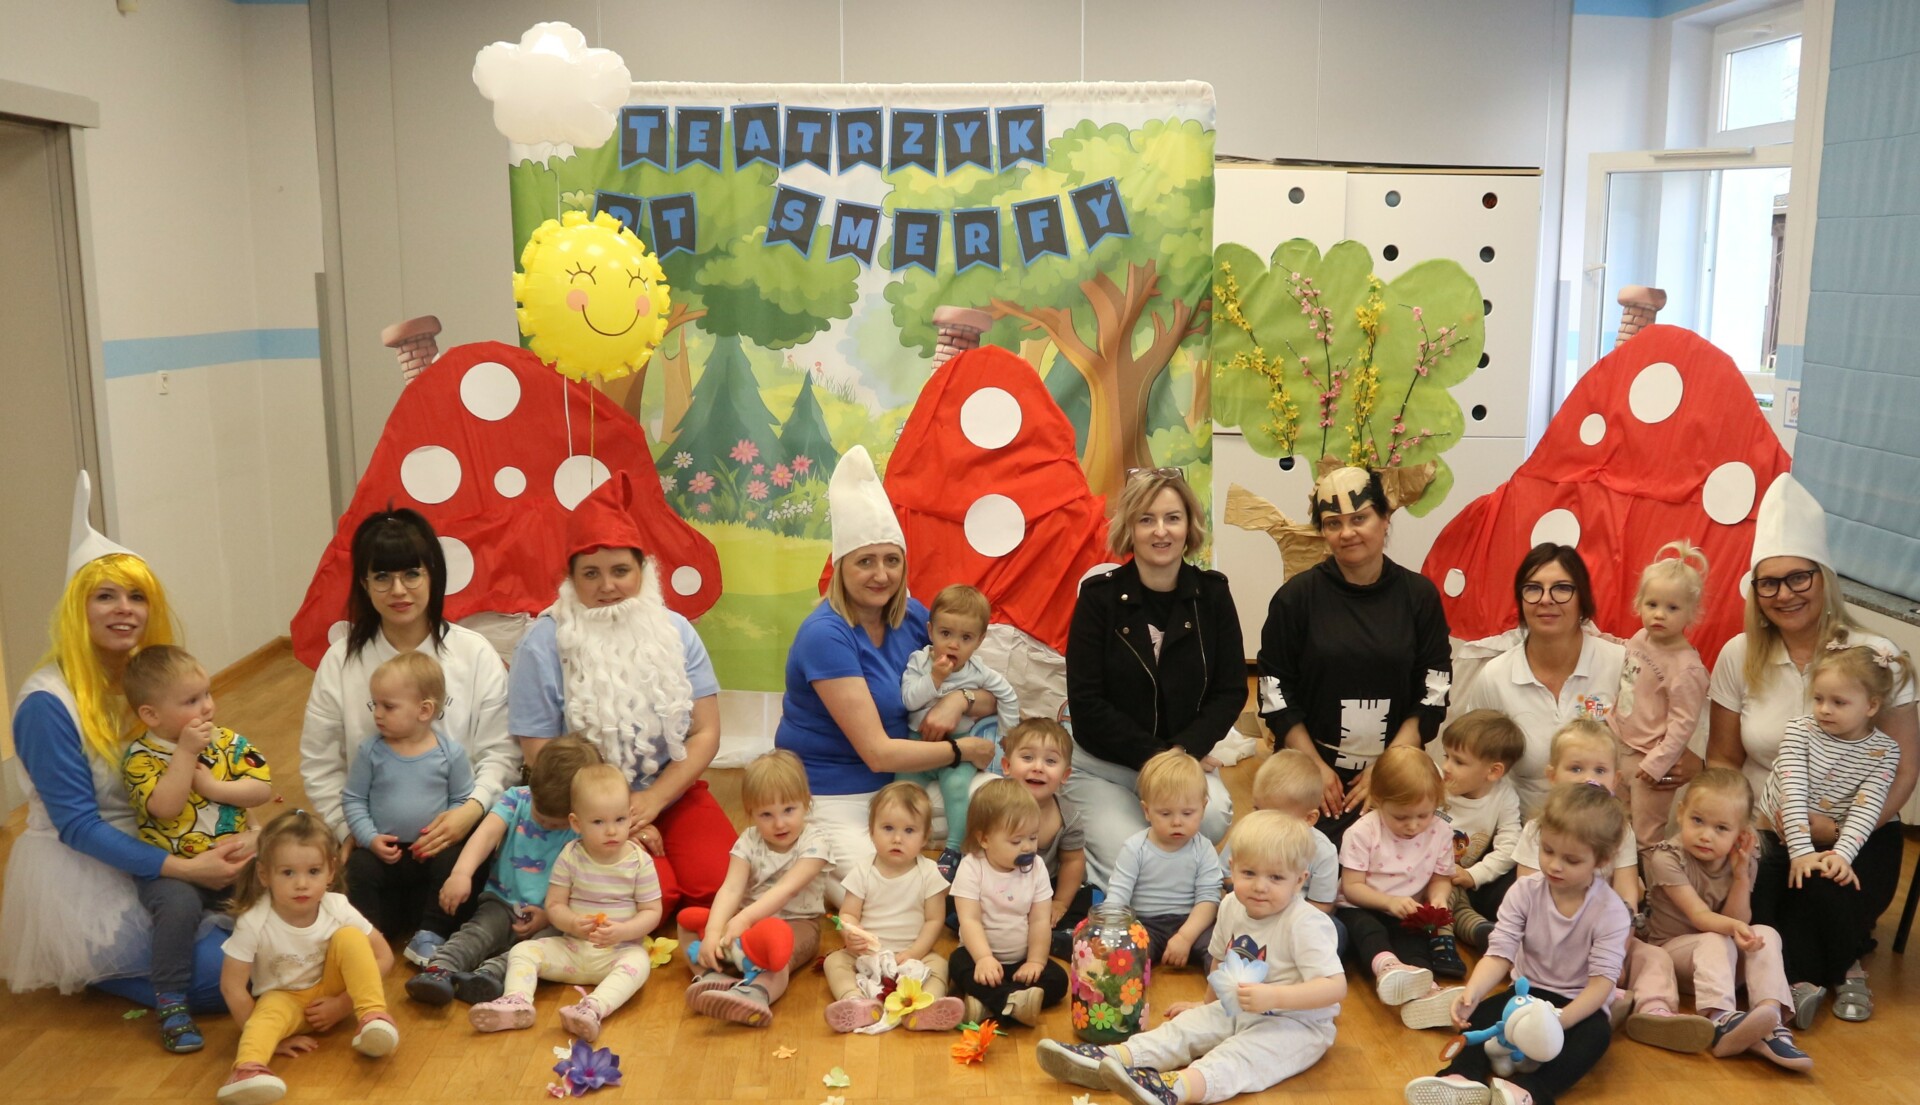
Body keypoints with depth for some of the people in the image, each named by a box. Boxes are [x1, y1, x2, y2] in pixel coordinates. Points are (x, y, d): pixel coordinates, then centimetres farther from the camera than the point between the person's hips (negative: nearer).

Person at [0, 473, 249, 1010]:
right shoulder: (48, 702, -18)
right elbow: (76, 826, -18)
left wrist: (224, 841, -11)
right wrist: (183, 868, -24)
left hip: (146, 857, 7)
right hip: (82, 879, -7)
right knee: (228, 973, -17)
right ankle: (99, 973, 7)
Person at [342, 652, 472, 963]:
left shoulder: (450, 753, -5)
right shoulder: (371, 753, -3)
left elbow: (462, 800, 3)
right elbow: (353, 799, 2)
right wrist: (370, 838, -12)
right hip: (382, 849, 1)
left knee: (452, 862, -26)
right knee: (359, 867, -26)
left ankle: (430, 936, -11)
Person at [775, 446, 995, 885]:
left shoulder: (912, 617, 0)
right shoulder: (826, 635, -20)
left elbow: (993, 695, 6)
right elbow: (878, 753, -23)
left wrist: (958, 700, -16)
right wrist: (964, 749, -12)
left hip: (894, 786, 7)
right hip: (829, 800, -7)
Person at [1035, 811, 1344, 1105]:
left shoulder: (1306, 924, -23)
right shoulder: (1232, 906, -1)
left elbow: (1336, 986, -31)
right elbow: (1222, 958, 18)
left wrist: (1273, 996, -40)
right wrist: (1210, 1003, 29)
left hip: (1297, 1022, -8)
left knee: (1246, 1052, -33)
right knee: (1185, 1026, -7)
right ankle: (1109, 1059, -25)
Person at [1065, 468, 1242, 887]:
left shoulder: (1211, 593, 0)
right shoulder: (1100, 596, -8)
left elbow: (1232, 691, -1)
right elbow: (1086, 703, -10)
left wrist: (1184, 753, -16)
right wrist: (1154, 756, -16)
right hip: (1102, 767, -2)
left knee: (1213, 819, -29)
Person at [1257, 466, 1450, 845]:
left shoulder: (1419, 595, 1)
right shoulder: (1297, 596, -4)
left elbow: (1434, 693, 1)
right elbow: (1274, 692, -3)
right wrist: (1315, 767, -8)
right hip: (1310, 773, -1)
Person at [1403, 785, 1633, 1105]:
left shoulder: (1611, 911, -15)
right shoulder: (1525, 890, -8)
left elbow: (1603, 979, -22)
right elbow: (1500, 953, -14)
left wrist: (1561, 1019, -38)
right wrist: (1472, 991, -34)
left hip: (1579, 1003, -3)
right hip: (1529, 991, 3)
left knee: (1596, 1033, -34)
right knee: (1483, 1013, -23)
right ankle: (1464, 1077, -46)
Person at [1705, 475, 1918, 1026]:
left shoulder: (1875, 656, -7)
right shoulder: (1738, 657, 0)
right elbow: (1722, 760, 7)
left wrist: (1846, 829, -23)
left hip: (1856, 834, -1)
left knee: (1830, 891, -31)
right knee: (1754, 891, -29)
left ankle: (1842, 963, -2)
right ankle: (1806, 974, -5)